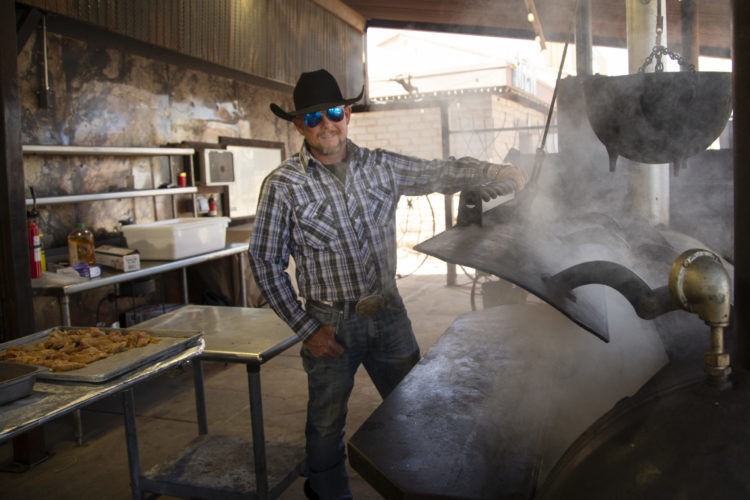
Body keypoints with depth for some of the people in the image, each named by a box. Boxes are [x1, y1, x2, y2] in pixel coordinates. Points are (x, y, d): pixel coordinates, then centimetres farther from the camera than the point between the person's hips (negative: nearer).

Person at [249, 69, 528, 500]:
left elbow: (444, 173, 2)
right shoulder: (283, 185, -8)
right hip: (330, 326, -3)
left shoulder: (381, 166, 1)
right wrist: (306, 329, -9)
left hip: (389, 314, 3)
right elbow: (267, 263, -7)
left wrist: (498, 174, -16)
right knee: (327, 424, 14)